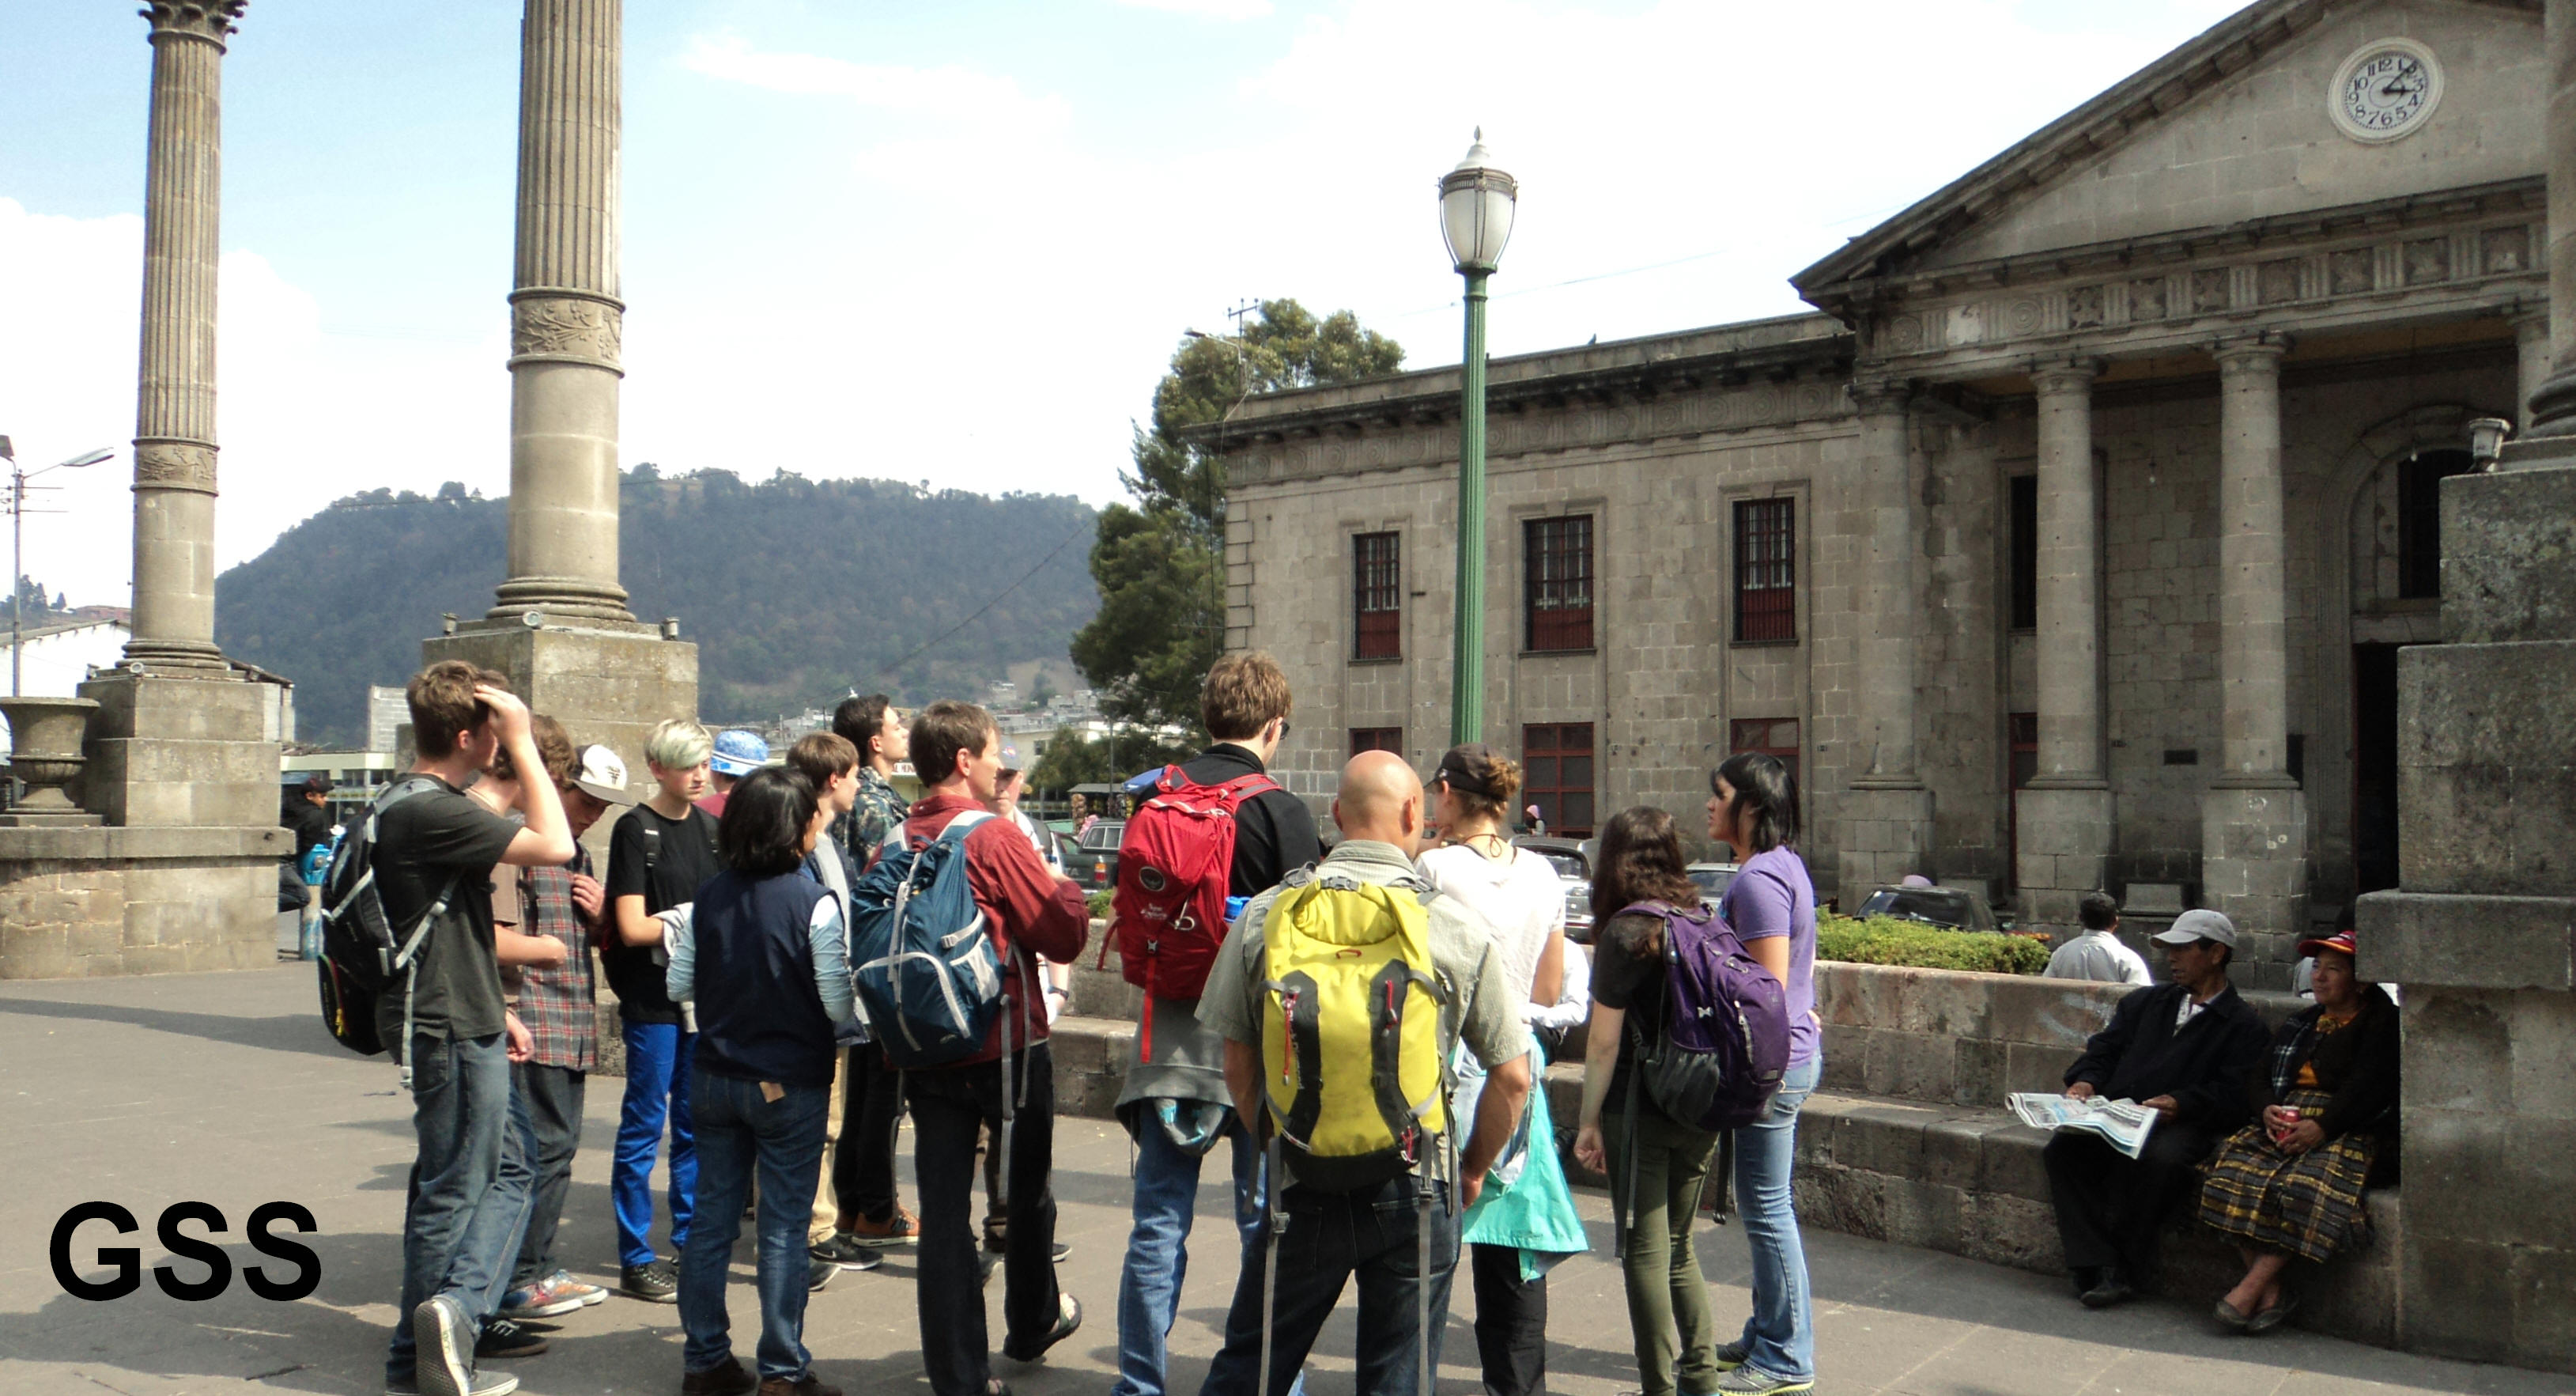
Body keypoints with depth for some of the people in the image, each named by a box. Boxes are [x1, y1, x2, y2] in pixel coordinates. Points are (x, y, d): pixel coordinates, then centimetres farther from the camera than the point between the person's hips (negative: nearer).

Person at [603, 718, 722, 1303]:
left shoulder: (710, 827, 11)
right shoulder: (636, 829, -8)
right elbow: (633, 928, -13)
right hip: (653, 998, -6)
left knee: (696, 1123, 12)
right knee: (644, 1124, 0)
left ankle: (689, 1242, 22)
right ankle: (636, 1259, 8)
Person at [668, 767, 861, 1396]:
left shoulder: (709, 897, 0)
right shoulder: (814, 903, -15)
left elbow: (678, 985, 6)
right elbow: (839, 1005, -16)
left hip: (714, 1078, 5)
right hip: (790, 1082, -5)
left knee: (712, 1219, 12)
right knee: (784, 1228, 3)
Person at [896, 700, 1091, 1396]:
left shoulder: (896, 843, -1)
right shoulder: (995, 838, -16)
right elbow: (1064, 938, -12)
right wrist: (1069, 891, 5)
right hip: (1006, 1045, -4)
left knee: (943, 1210, 6)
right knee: (1027, 1194, 18)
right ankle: (1032, 1324, 37)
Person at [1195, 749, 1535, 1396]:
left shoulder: (1266, 914, -4)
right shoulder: (1458, 926, -6)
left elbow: (1237, 1064, 2)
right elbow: (1512, 1077, -2)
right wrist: (1472, 1171, 13)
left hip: (1303, 1186, 1)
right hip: (1417, 1191, -1)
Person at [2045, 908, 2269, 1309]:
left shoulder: (2243, 1026, 8)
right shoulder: (2144, 1002, 26)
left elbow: (2234, 1096, -4)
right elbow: (2103, 1050, 20)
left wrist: (2181, 1104, -21)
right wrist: (2086, 1081, -2)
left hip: (2184, 1126, -4)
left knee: (2161, 1159, -38)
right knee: (2061, 1149, -25)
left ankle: (2123, 1270, -23)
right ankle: (2100, 1265, -25)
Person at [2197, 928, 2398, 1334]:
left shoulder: (2382, 1025, 7)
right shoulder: (2300, 1025, 26)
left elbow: (2370, 1087, -8)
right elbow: (2261, 1076, 18)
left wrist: (2322, 1126, -21)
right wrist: (2268, 1109, -5)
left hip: (2348, 1130, -5)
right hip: (2285, 1120, 6)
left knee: (2307, 1182, -35)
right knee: (2237, 1164, -25)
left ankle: (2249, 1290, -34)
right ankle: (2270, 1295, -27)